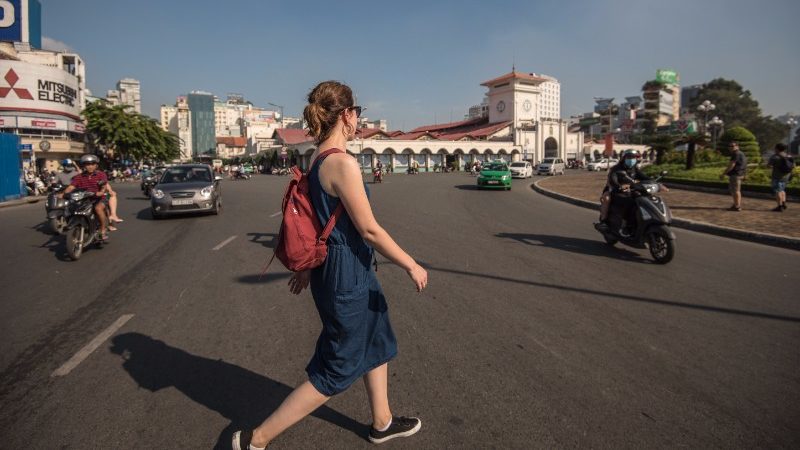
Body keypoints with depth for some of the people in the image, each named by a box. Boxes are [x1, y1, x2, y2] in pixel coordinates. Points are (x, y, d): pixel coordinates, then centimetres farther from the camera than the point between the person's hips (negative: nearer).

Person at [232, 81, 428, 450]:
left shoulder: (316, 159, 5)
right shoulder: (343, 163, -23)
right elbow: (369, 230, -22)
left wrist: (307, 268, 21)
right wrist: (411, 266, -11)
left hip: (344, 267, 10)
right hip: (346, 274, -10)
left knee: (377, 342, 23)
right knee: (336, 371, 6)